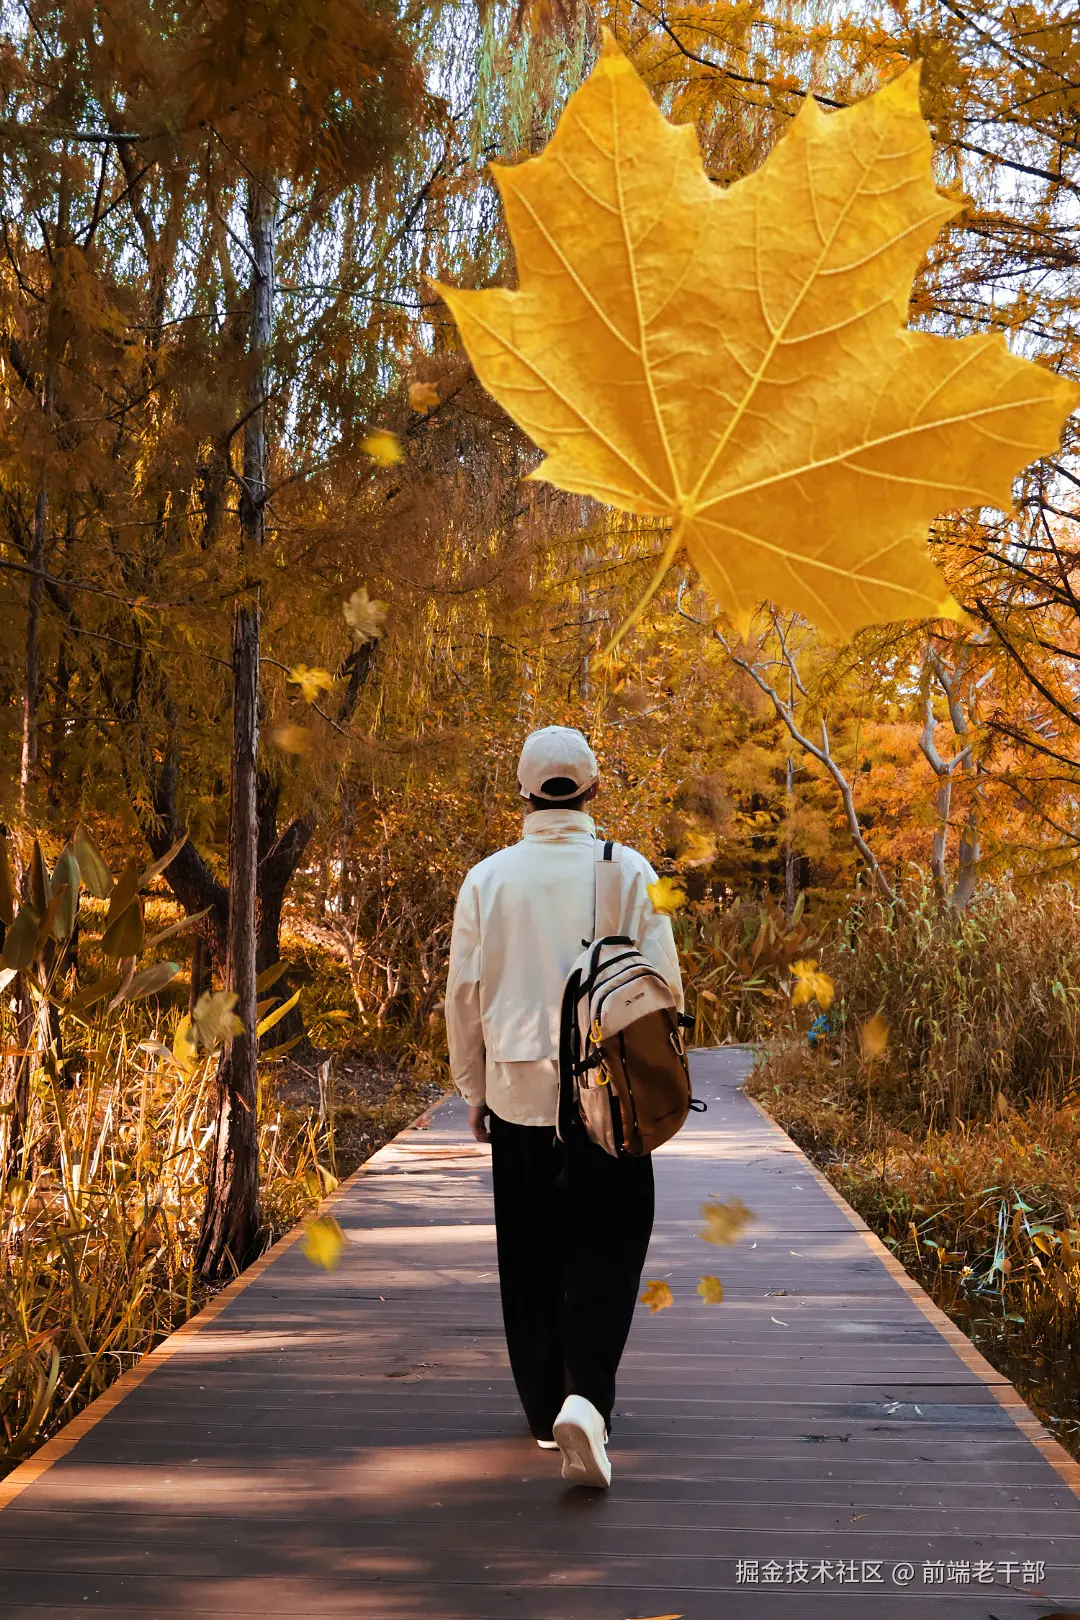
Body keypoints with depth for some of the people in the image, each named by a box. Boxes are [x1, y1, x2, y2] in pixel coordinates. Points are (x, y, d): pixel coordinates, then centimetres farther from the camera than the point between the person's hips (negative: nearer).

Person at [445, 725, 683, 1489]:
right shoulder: (629, 872, -5)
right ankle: (585, 1399, -12)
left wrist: (474, 1089, 15)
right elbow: (662, 984, -3)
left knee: (531, 1259, 14)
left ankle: (546, 1406, 24)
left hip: (517, 1090, 2)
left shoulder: (488, 878, -1)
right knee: (605, 1253, 6)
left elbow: (465, 992, 4)